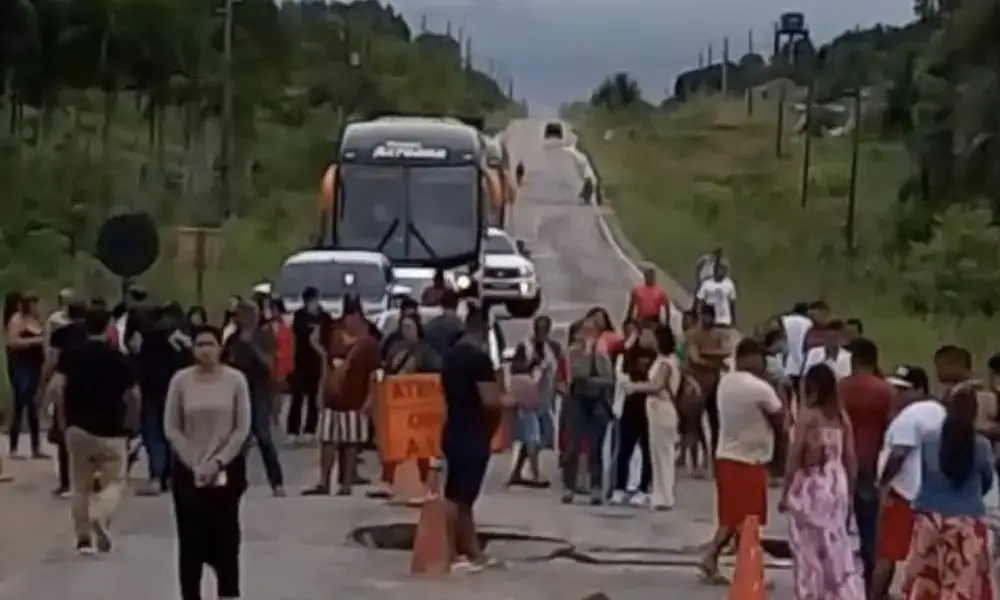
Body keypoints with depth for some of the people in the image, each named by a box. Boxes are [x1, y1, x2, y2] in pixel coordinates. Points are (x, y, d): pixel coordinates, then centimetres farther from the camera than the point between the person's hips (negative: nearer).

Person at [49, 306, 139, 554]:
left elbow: (56, 386, -12)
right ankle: (100, 518, -19)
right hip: (111, 430, -2)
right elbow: (134, 394, -3)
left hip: (78, 427, 2)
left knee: (81, 486, 14)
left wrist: (61, 416, 0)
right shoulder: (119, 358, -2)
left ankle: (83, 538, 15)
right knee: (113, 482, 8)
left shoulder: (70, 354, 0)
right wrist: (133, 420, 13)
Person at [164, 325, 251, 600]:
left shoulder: (235, 379, -6)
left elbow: (242, 428, -4)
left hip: (227, 468, 0)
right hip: (188, 470, 0)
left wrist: (217, 462, -11)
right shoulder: (180, 380, -5)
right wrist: (196, 464, -9)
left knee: (225, 538, 3)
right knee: (191, 540, 2)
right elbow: (171, 428, -3)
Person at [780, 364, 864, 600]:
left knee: (808, 548, 3)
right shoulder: (842, 416, 4)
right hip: (836, 484, 5)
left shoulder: (807, 414, -9)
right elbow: (850, 457, 6)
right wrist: (849, 490, 16)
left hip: (810, 485, -4)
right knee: (836, 546, 11)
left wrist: (785, 492, -1)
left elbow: (794, 457, -9)